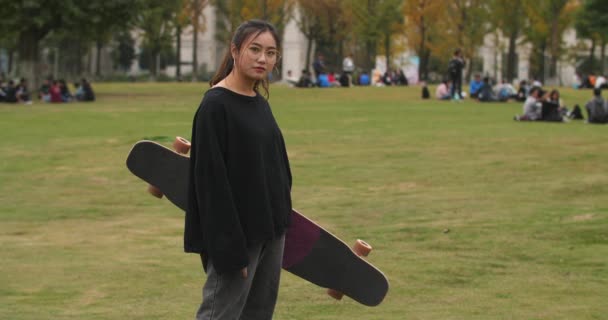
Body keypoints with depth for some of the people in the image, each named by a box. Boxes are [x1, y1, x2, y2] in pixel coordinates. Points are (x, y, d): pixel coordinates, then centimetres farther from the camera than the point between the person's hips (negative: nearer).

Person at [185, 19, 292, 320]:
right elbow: (211, 179, -18)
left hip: (270, 228, 9)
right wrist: (229, 248, -22)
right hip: (237, 232, -9)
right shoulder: (215, 106, -14)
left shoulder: (260, 103, 11)